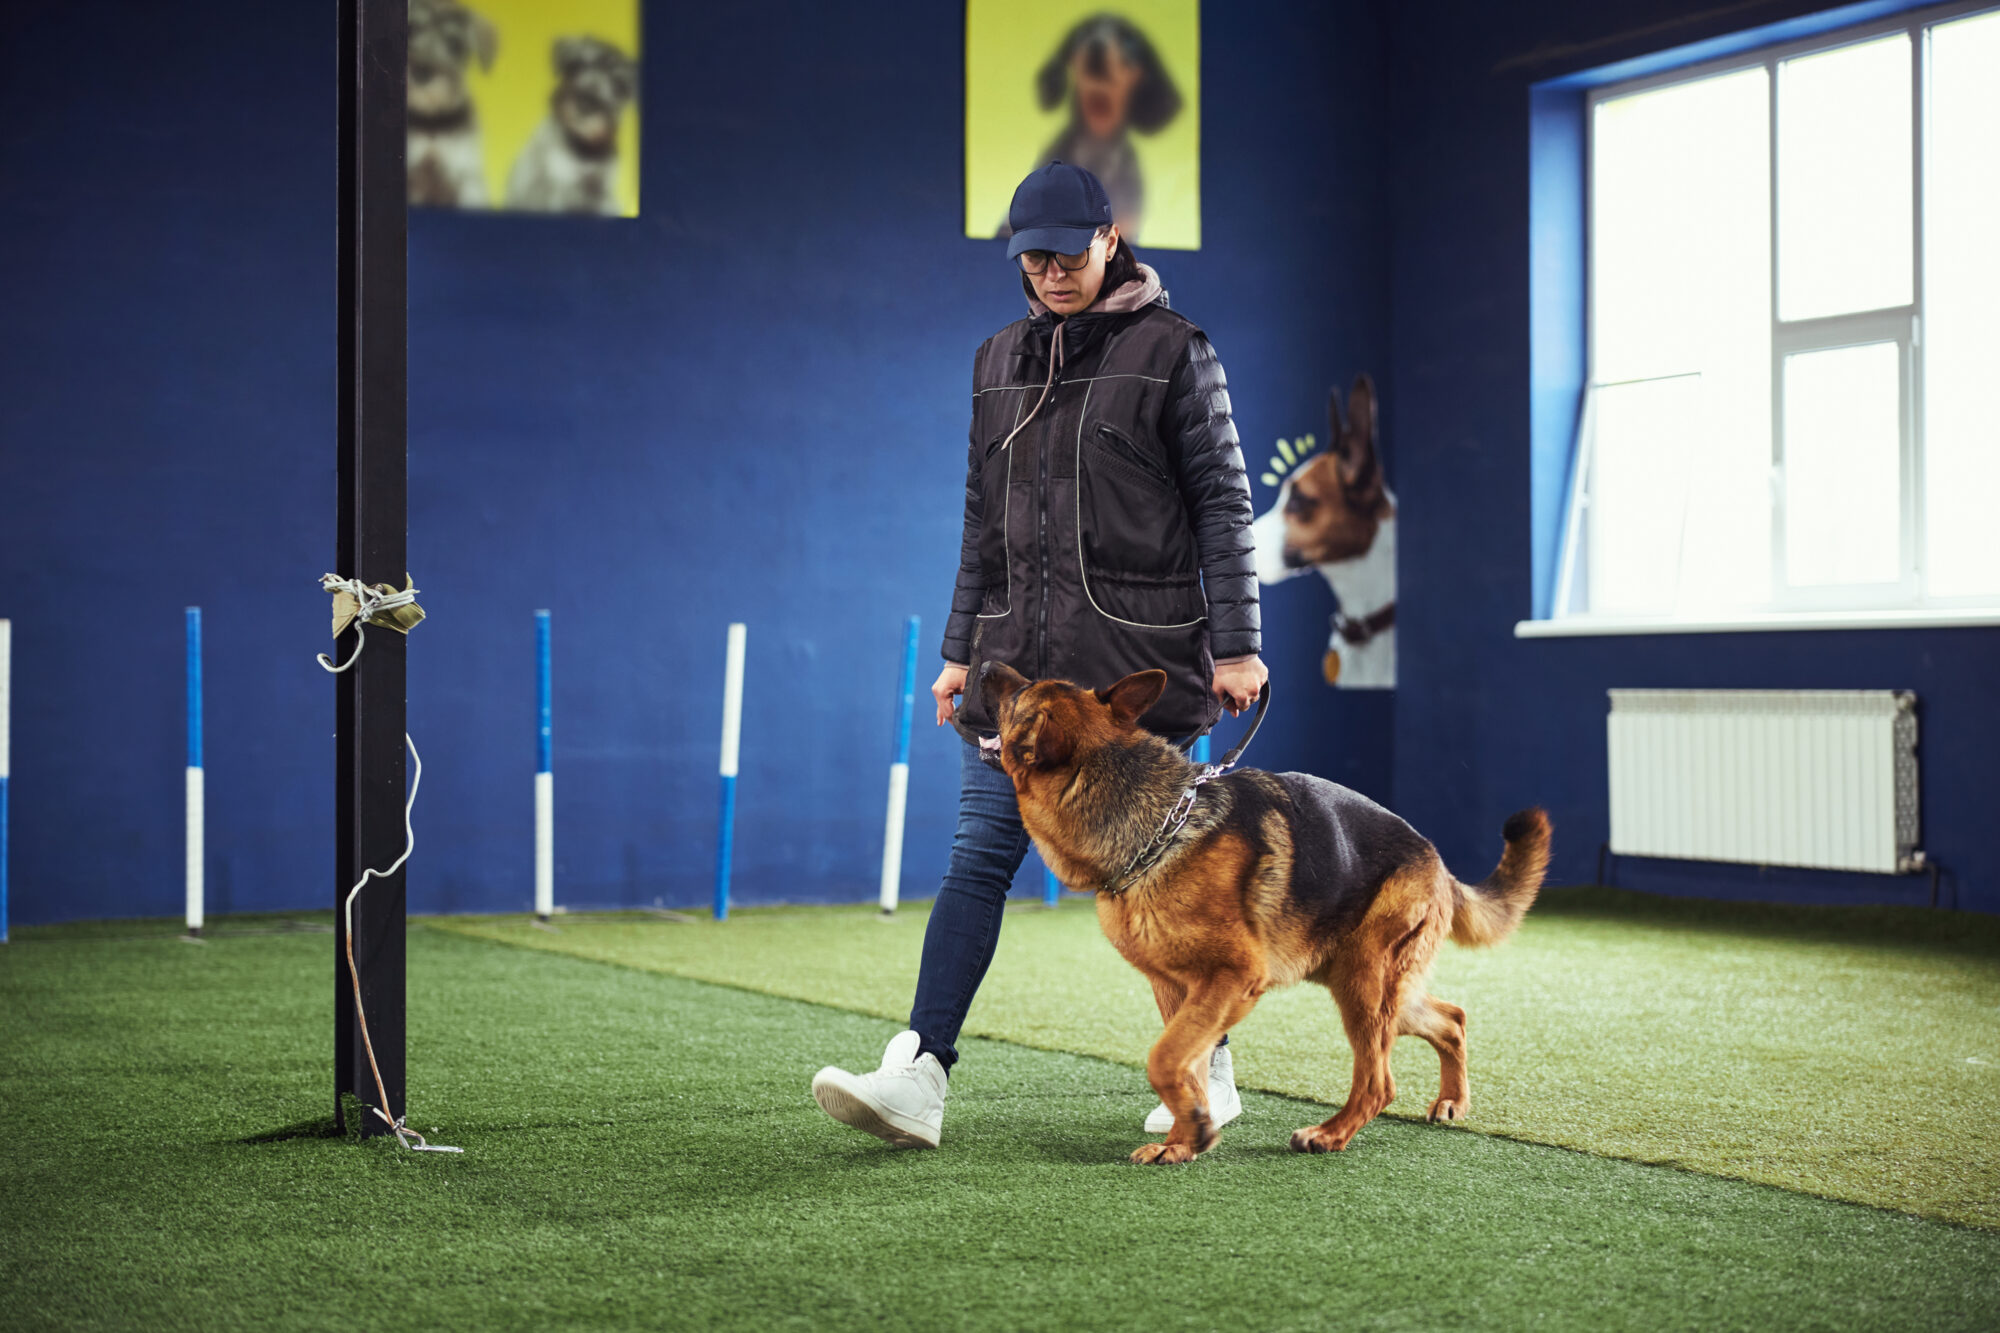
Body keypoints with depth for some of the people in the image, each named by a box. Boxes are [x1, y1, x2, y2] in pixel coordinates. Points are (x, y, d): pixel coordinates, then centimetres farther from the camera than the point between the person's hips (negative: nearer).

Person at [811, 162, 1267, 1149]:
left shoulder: (1171, 352, -1)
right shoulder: (1001, 362, 14)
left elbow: (1223, 504, -2)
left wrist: (1237, 644, -8)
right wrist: (961, 649, 14)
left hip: (1140, 657, -4)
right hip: (1019, 658, 4)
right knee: (978, 859, -5)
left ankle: (1208, 1073, 18)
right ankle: (919, 1076, -11)